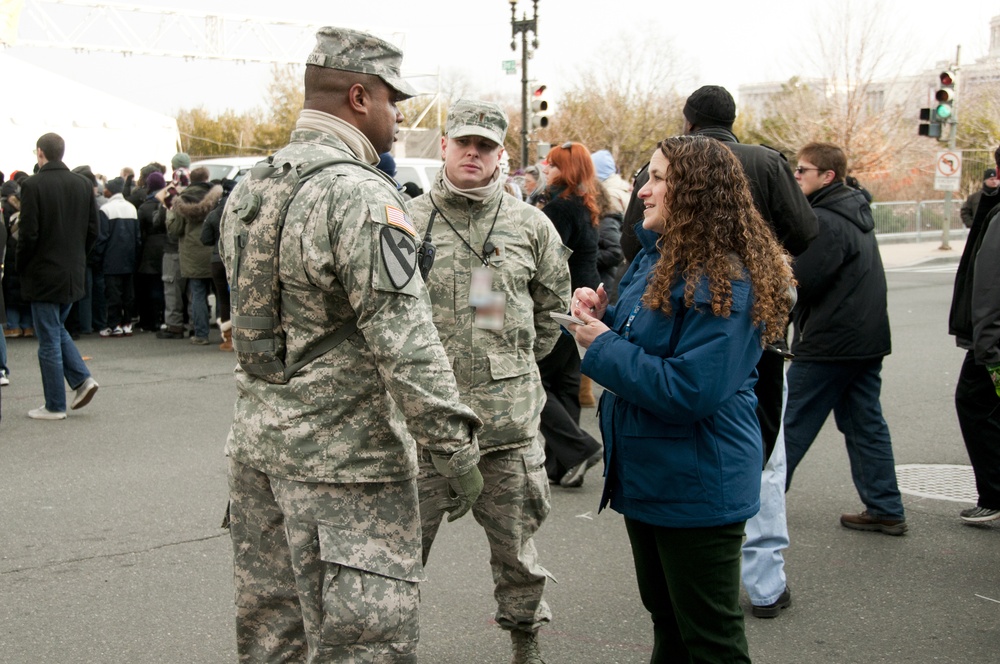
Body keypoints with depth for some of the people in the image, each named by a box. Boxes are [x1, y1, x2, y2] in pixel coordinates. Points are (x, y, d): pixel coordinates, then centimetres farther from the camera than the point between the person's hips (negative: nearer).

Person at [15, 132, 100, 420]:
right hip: (73, 274, 6)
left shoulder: (33, 185, -14)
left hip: (44, 274, -6)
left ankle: (55, 406, 9)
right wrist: (77, 256, 14)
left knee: (49, 339, 2)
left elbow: (28, 233, -16)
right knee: (57, 329, 23)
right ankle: (82, 378, 8)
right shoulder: (83, 184, 3)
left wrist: (21, 267, -1)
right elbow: (93, 230, 4)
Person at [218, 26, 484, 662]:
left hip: (256, 444, 9)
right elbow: (406, 341, -22)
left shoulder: (247, 189, 10)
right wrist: (456, 450, -16)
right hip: (343, 462, -9)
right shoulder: (360, 193, -18)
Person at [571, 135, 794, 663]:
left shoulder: (723, 283, -23)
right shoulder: (655, 259, 7)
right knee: (665, 619, 25)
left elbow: (691, 391, -28)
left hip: (696, 490, -9)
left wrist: (603, 346, -21)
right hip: (647, 475, 9)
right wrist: (605, 317, -1)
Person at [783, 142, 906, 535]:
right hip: (867, 339, 9)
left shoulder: (825, 221, -16)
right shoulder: (856, 215, 14)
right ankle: (886, 510, 14)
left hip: (829, 343, -9)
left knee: (791, 424, 1)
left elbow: (802, 283, -20)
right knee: (866, 424, 12)